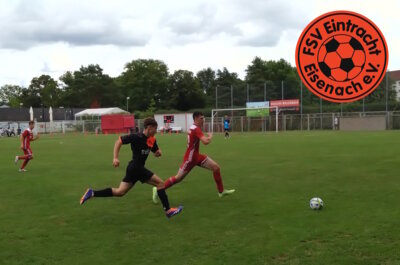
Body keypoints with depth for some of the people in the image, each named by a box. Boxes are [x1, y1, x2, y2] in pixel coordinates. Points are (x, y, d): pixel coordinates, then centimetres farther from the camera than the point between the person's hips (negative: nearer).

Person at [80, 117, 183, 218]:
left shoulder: (152, 140, 7)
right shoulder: (137, 137, -17)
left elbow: (156, 151, 20)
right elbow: (119, 141, -13)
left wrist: (158, 153, -6)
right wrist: (115, 158, -20)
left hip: (133, 168, 8)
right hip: (136, 168, -8)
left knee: (120, 192, 9)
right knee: (160, 183, -5)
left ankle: (92, 193, 10)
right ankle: (167, 210, -1)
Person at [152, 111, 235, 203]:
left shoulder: (194, 128, 7)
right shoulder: (196, 129, -23)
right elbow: (206, 142, -34)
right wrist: (210, 136, -14)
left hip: (196, 156, 10)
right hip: (190, 158, -10)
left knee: (216, 167, 2)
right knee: (178, 178, 0)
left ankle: (221, 191, 11)